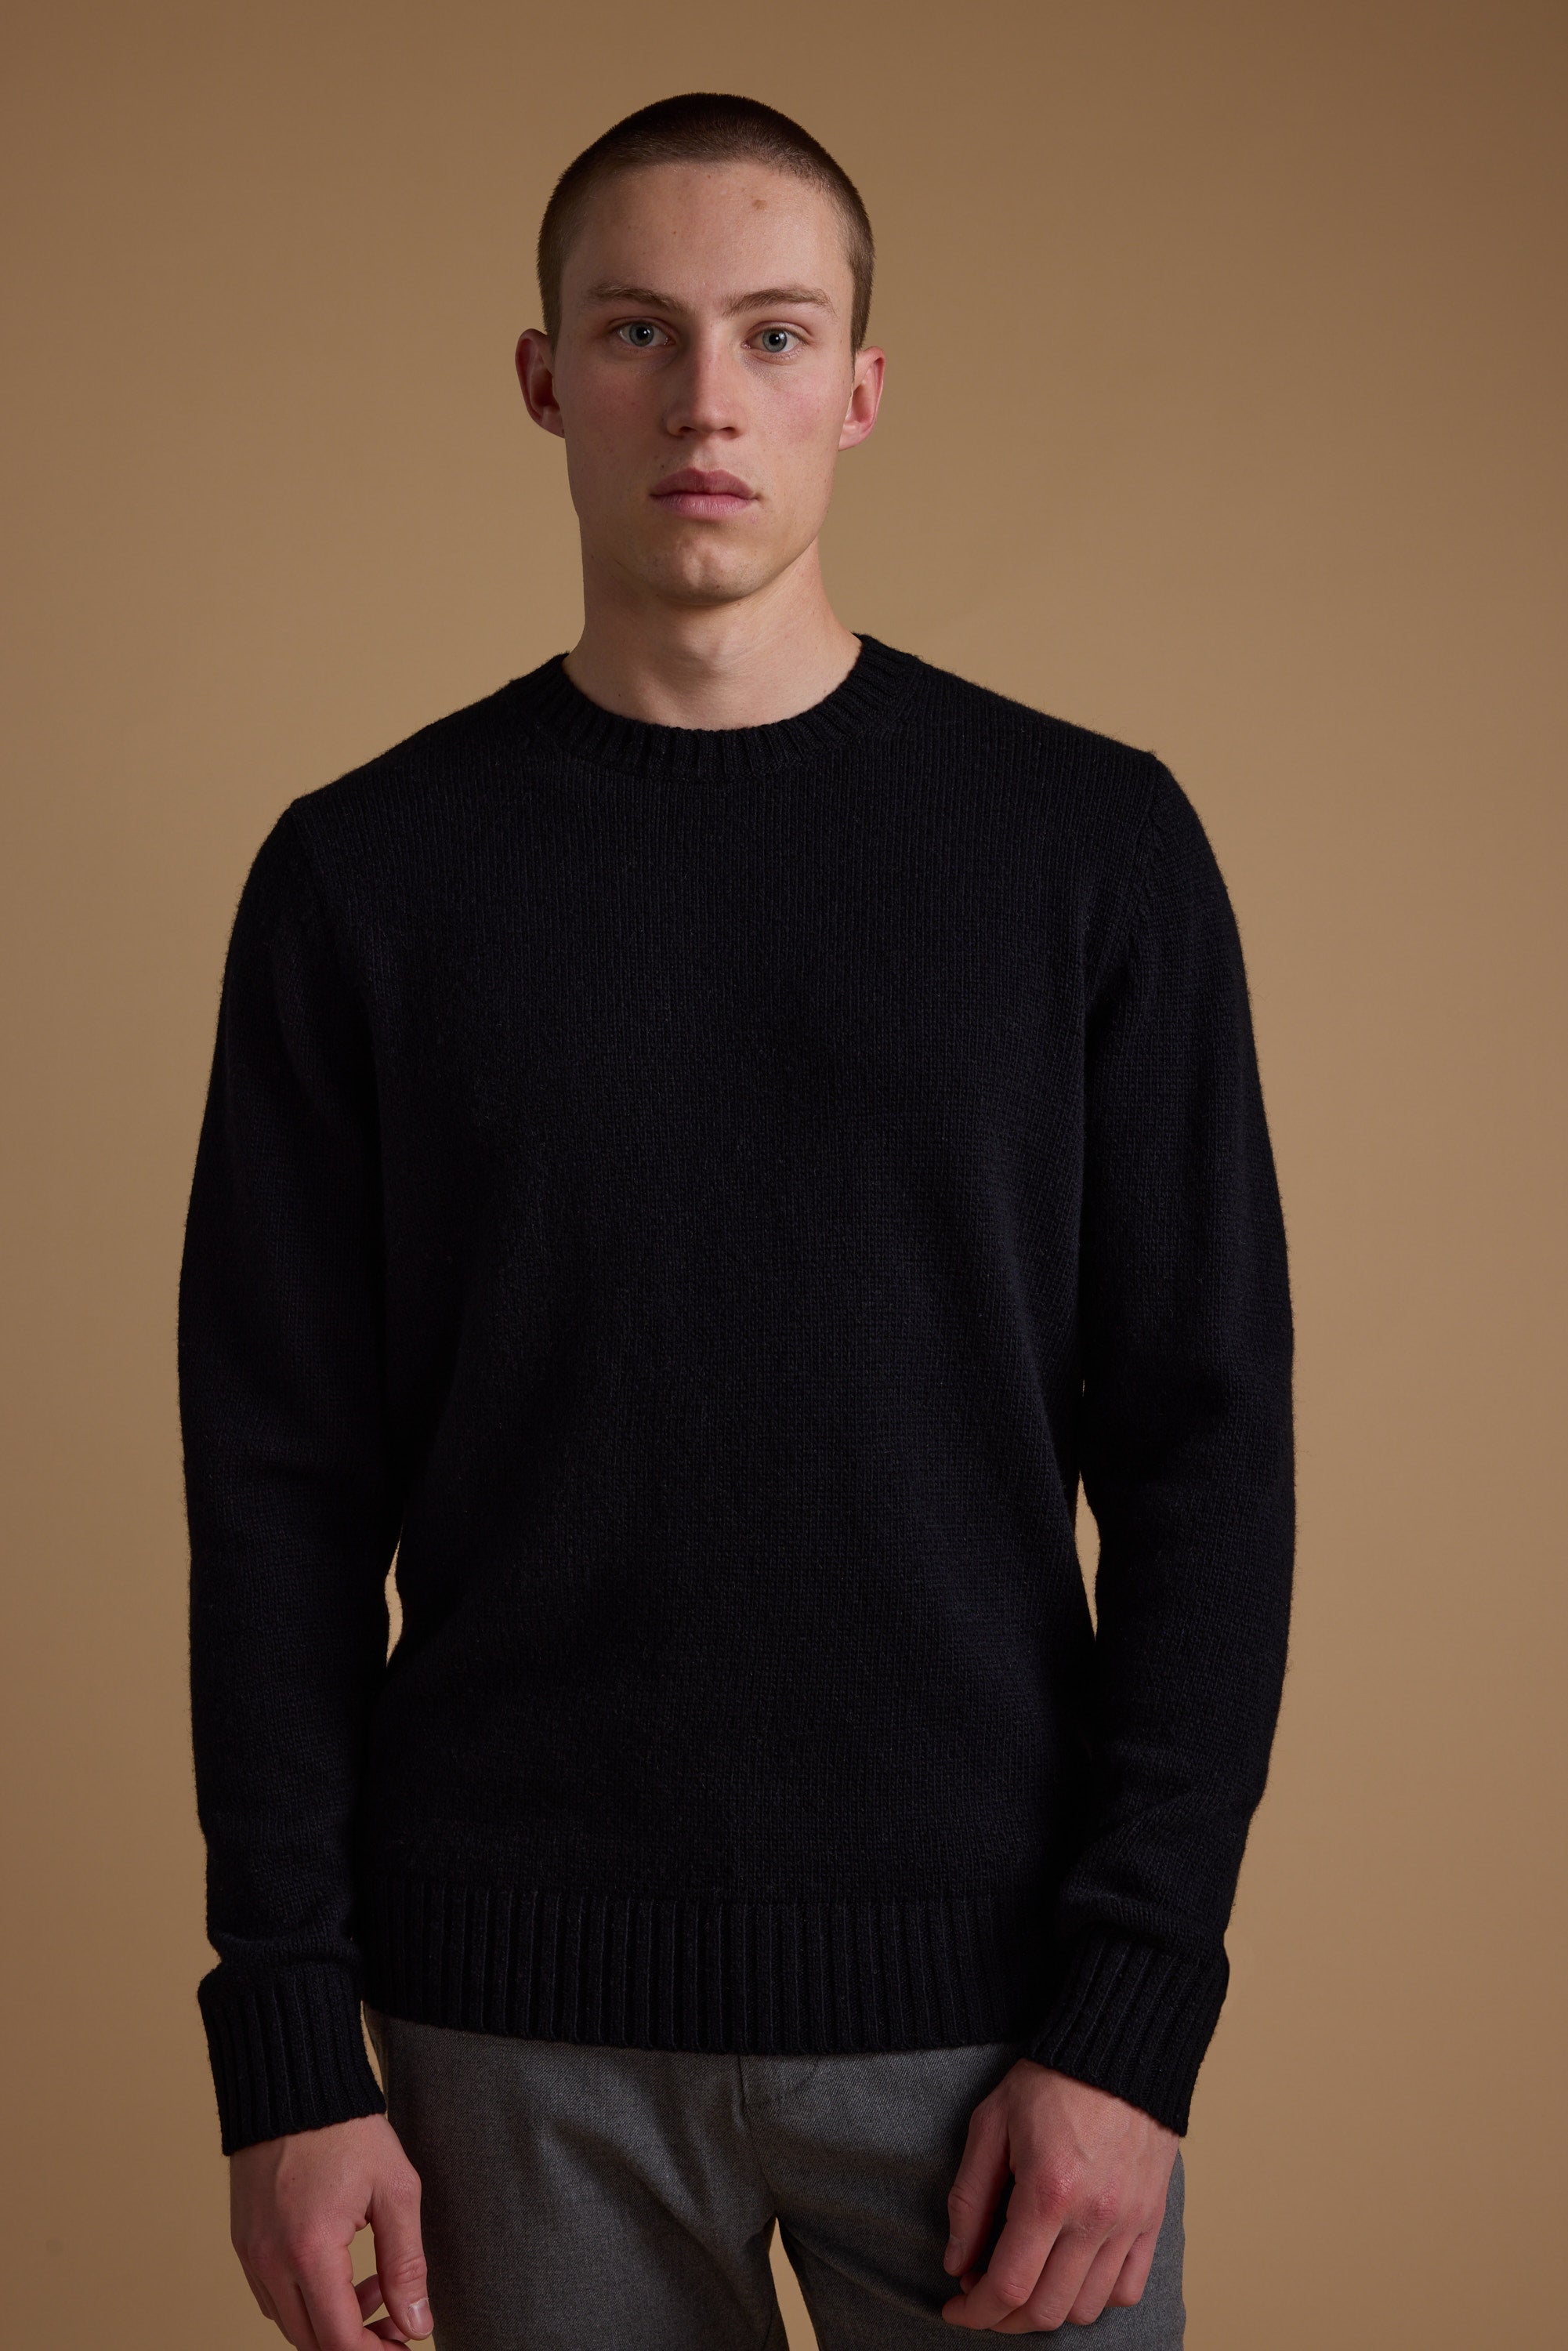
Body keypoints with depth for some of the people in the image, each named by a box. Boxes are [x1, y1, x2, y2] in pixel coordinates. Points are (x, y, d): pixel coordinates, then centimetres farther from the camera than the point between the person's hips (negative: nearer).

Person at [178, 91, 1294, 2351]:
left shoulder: (1089, 844, 0)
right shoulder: (368, 875, 1)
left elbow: (1203, 1446, -2)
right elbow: (284, 1486, 1)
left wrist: (1134, 2016, -8)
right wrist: (287, 2046, -4)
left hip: (980, 1994, 0)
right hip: (520, 2008, 1)